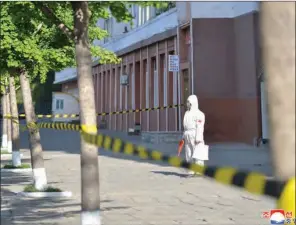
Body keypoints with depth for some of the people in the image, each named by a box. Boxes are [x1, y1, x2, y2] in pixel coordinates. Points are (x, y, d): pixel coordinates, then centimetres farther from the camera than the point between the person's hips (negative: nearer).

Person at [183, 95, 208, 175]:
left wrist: (198, 138, -21)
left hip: (195, 136, -8)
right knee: (189, 154, 5)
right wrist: (184, 137, 17)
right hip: (188, 136, 8)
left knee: (197, 154, -9)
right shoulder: (187, 113, 17)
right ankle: (192, 170, 9)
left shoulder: (199, 114, -9)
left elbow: (200, 127, -15)